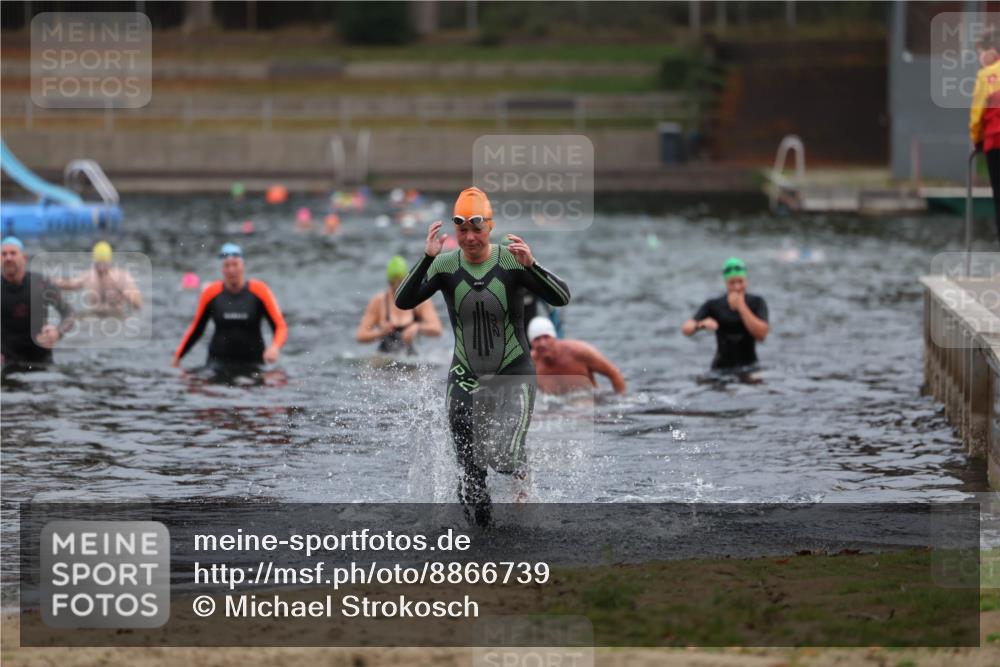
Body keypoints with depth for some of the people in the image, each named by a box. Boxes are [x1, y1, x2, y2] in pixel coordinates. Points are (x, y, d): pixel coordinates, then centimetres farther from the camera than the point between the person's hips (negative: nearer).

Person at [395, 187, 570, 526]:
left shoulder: (512, 262, -12)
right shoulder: (445, 266, -6)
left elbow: (562, 298, -17)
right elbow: (403, 301, -15)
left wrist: (531, 266, -33)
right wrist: (427, 258, -27)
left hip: (513, 374, -2)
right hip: (466, 378, 2)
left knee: (505, 459, -15)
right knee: (471, 471, -7)